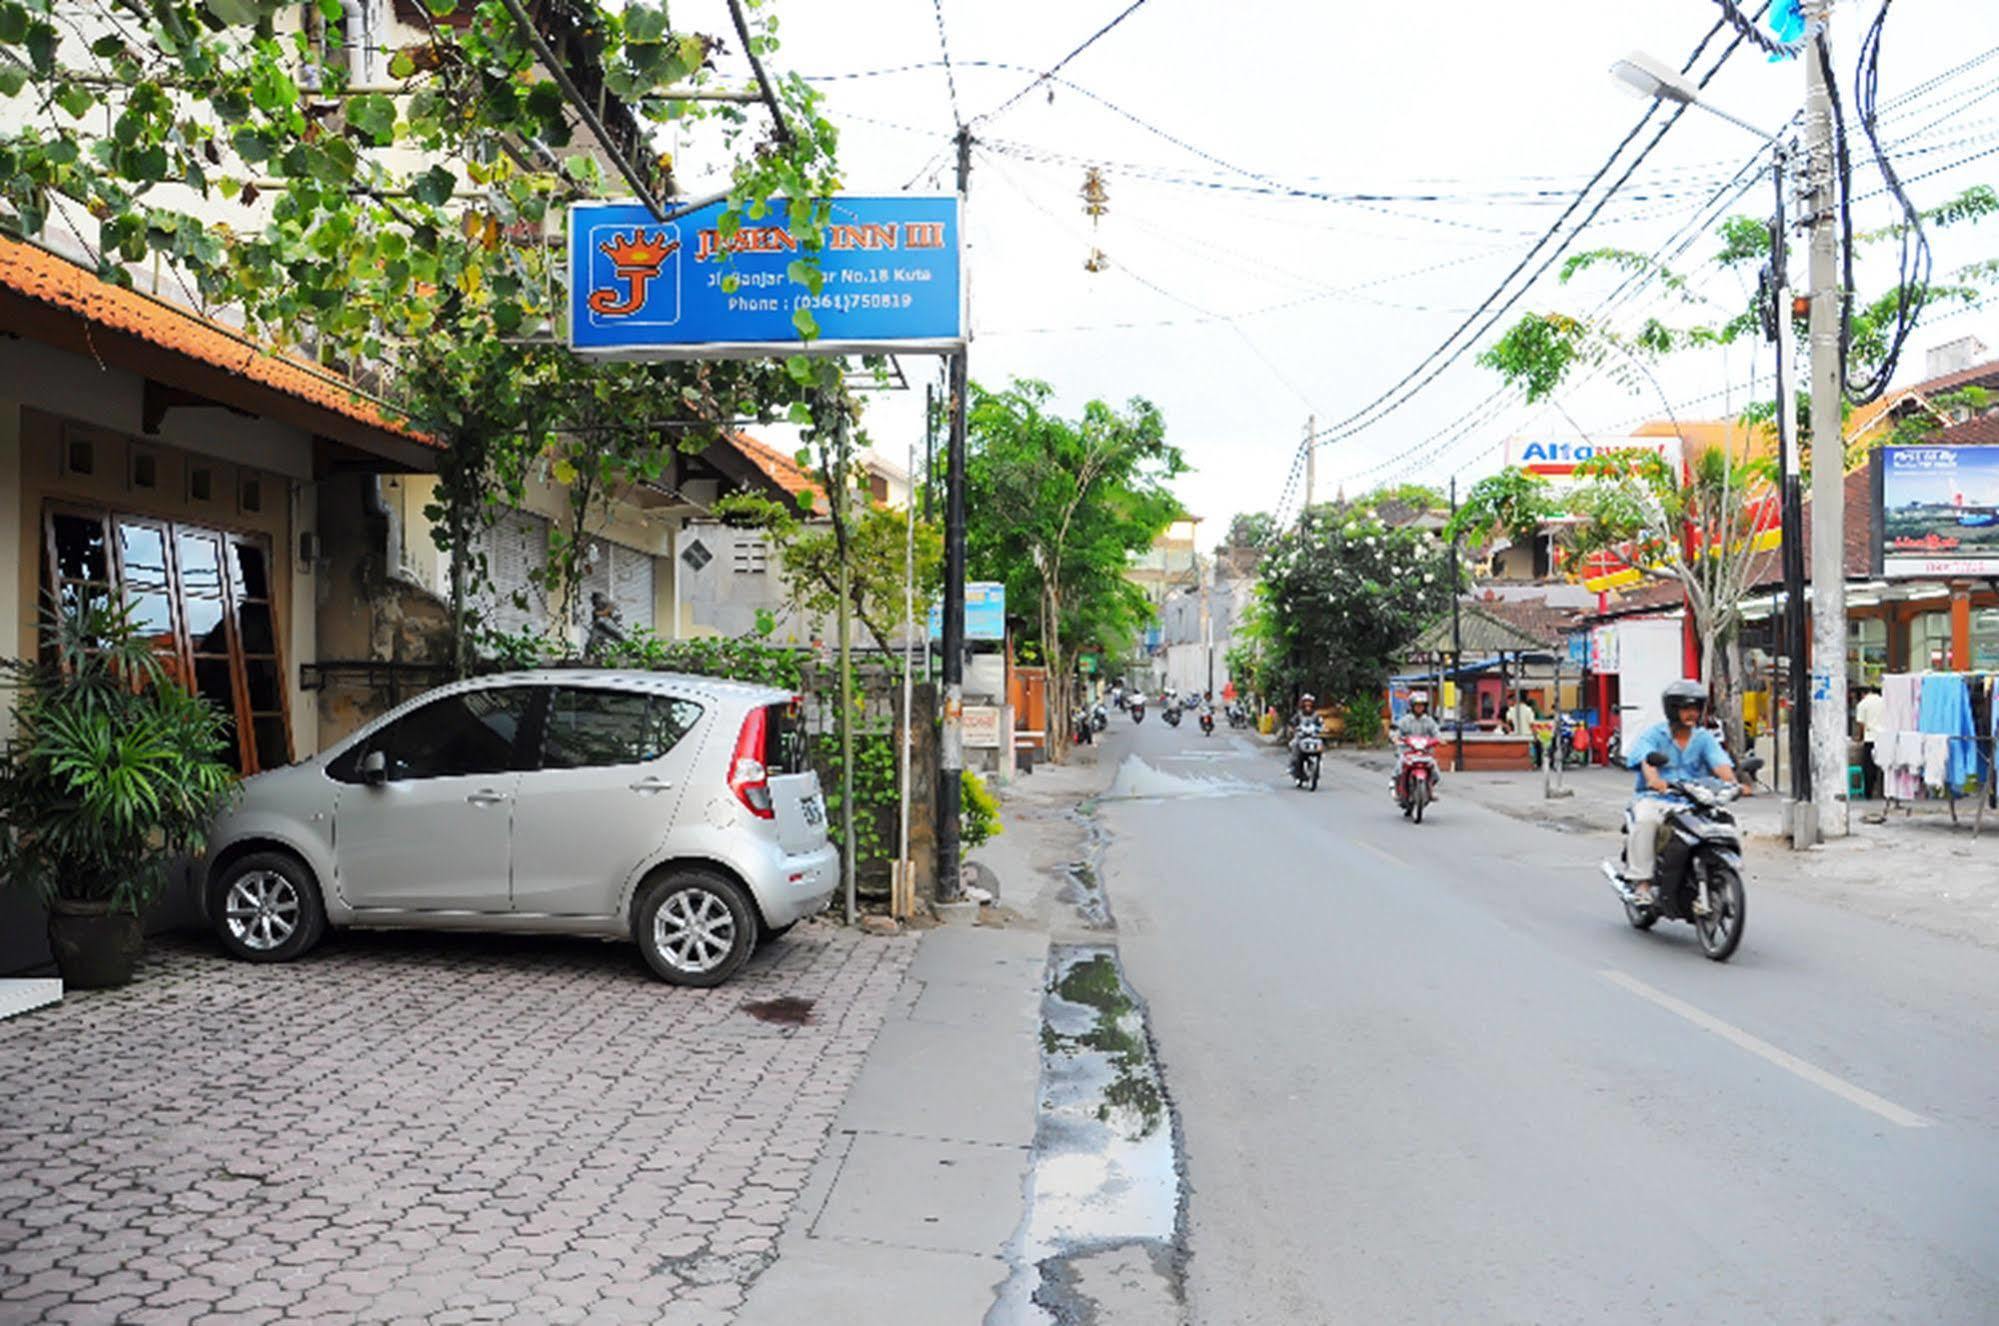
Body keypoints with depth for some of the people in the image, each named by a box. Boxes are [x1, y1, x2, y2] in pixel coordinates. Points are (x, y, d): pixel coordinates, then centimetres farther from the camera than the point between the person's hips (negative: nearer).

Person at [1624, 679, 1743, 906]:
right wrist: (1654, 780, -41)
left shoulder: (1704, 738, 11)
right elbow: (1647, 760, -19)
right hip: (1653, 797, -3)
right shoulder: (1653, 734, 0)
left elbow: (1720, 763, -4)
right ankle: (1641, 882, -28)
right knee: (1646, 820, -34)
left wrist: (1733, 783, -27)